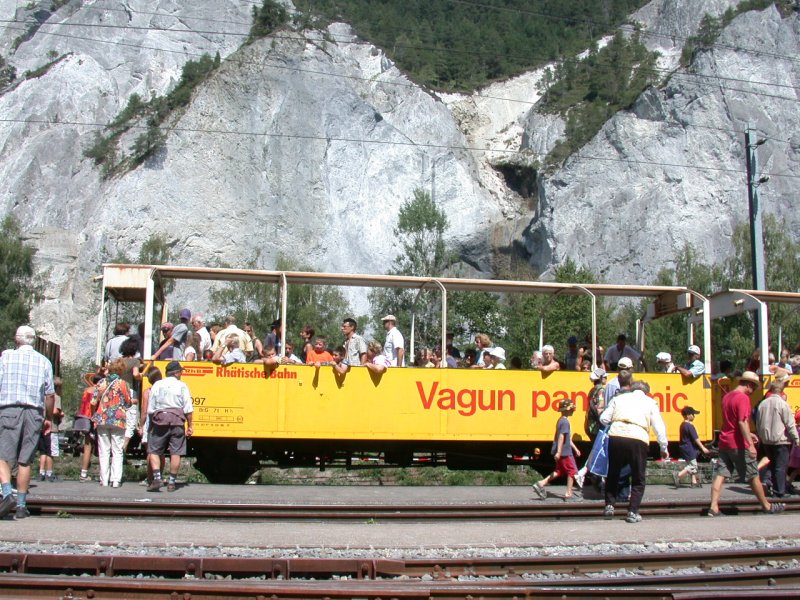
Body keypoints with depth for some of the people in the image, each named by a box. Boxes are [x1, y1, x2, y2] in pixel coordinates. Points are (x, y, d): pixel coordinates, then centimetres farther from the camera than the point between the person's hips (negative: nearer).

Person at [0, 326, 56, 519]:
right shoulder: (44, 362, 9)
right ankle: (21, 505, 9)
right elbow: (50, 394, 7)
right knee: (25, 460, 7)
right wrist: (49, 418, 17)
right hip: (34, 412, 2)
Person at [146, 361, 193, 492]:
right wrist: (189, 426, 5)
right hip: (177, 421, -1)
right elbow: (188, 409, -1)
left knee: (154, 451, 7)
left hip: (159, 419, 1)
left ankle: (157, 478, -10)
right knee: (175, 452, 4)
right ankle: (172, 482, 5)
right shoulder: (182, 386, 2)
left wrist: (152, 423, 16)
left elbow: (150, 409, 5)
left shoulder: (157, 385, 6)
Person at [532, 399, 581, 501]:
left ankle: (541, 484, 7)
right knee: (572, 471, 3)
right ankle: (569, 493, 9)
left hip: (561, 452, 9)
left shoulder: (561, 420, 14)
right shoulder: (565, 422, -17)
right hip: (565, 452, -9)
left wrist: (575, 448, 24)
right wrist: (559, 452, -28)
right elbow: (561, 437, -25)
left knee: (559, 471, 14)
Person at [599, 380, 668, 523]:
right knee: (638, 479, 13)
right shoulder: (650, 402, 18)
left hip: (616, 437, 1)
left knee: (613, 474, 21)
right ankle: (633, 512, 7)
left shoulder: (619, 398, 21)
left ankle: (609, 505, 16)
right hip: (638, 440, -1)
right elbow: (659, 427, 14)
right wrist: (664, 448, 23)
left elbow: (604, 419, 15)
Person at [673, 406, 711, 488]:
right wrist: (703, 448, -13)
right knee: (692, 465, -6)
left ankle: (694, 482, 15)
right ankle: (677, 475, -14)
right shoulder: (690, 426, -18)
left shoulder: (682, 425, 11)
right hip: (689, 449, -10)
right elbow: (696, 439, -18)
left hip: (684, 448, 10)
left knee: (693, 466, 15)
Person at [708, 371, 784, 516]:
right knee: (753, 476, 7)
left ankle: (714, 507, -7)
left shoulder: (727, 396, 13)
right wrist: (751, 444, -26)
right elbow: (742, 422, -24)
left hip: (724, 442, 8)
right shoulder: (743, 398, -14)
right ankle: (767, 506, 21)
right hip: (739, 444, -7)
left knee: (720, 475, 1)